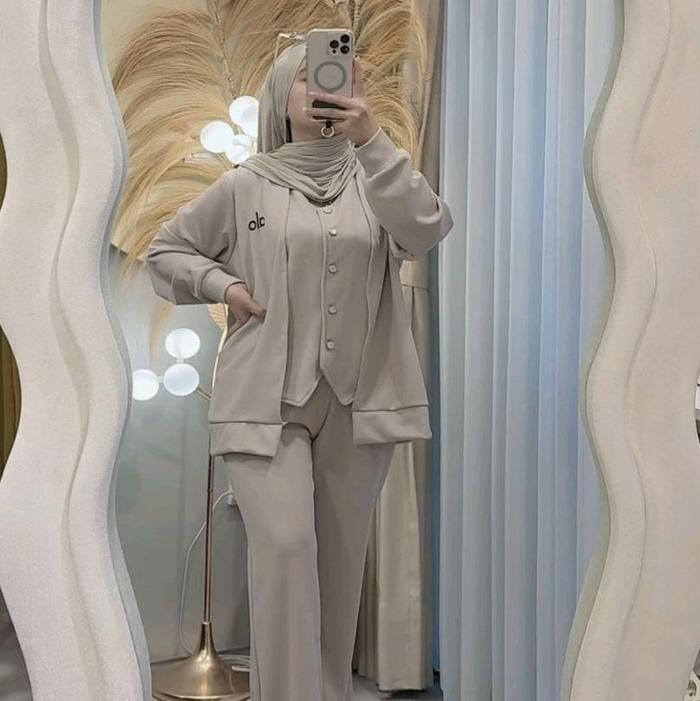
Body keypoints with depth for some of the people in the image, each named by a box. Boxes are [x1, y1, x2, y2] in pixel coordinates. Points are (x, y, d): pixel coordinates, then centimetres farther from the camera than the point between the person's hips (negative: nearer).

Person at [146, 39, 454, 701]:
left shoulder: (371, 177, 7)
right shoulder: (243, 185, 3)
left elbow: (426, 230, -14)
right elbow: (165, 252, 14)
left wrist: (370, 137, -22)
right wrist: (223, 284, -4)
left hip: (357, 400, 2)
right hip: (267, 400, -2)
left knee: (340, 558, 10)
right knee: (285, 547, -15)